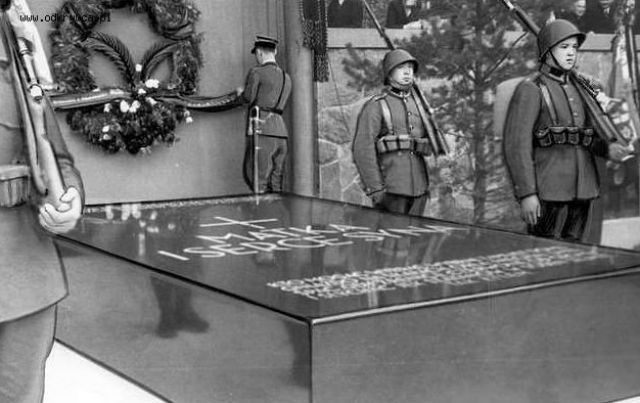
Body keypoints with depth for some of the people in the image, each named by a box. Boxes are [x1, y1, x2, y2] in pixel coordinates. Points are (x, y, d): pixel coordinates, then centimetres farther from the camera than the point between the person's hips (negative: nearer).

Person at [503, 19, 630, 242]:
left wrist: (607, 149, -4)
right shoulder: (530, 89, -7)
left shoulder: (579, 87, 16)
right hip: (549, 190, -7)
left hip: (582, 189, 7)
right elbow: (517, 144, -13)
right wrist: (527, 194, -19)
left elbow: (588, 138, 18)